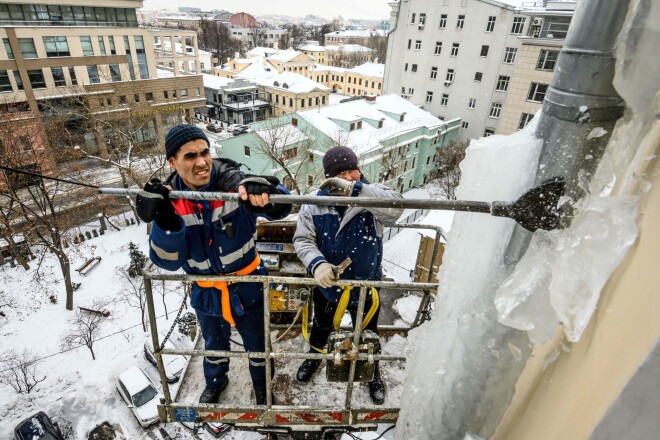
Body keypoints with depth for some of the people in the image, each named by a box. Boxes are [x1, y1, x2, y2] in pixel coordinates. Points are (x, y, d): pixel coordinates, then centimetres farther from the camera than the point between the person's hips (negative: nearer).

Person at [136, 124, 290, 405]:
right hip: (206, 294, 3)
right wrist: (163, 220, -39)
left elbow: (281, 207, -34)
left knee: (256, 345, 22)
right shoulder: (169, 199, -15)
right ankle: (215, 382, 63)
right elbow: (168, 261, -20)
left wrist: (263, 192, -58)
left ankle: (262, 385, 54)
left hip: (247, 288, -2)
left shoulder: (232, 181, -24)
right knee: (214, 345, 30)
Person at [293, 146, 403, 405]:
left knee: (368, 334, 24)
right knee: (321, 327, 30)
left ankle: (373, 372, 55)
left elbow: (396, 207, -41)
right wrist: (317, 263, -34)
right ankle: (315, 356, 63)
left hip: (365, 286, -1)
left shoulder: (372, 197, -21)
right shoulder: (315, 203, -17)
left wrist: (354, 189, -49)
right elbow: (302, 240, -14)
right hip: (327, 284, 2)